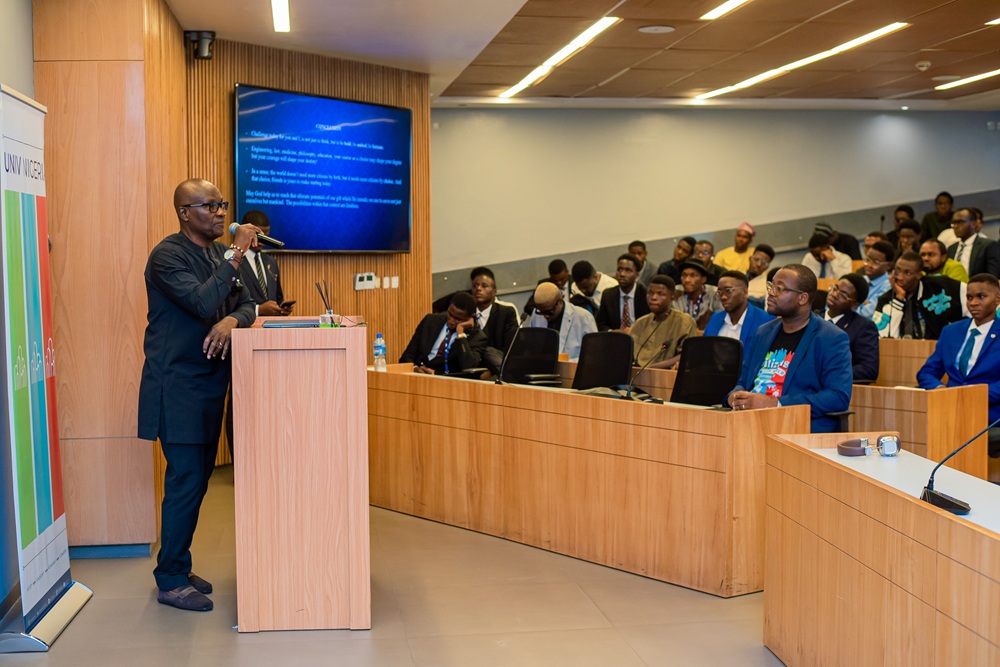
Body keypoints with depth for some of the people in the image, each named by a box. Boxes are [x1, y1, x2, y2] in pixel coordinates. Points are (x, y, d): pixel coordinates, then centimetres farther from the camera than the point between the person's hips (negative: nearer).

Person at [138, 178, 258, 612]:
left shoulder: (221, 254, 11)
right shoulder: (168, 255, -13)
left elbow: (245, 305, 8)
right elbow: (202, 303, -26)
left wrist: (232, 320, -14)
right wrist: (236, 256, -23)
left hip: (209, 383, 8)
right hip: (177, 385, -8)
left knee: (197, 479, 12)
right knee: (185, 481, -5)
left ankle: (178, 569, 23)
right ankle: (170, 582, 6)